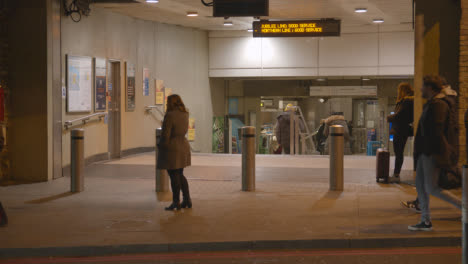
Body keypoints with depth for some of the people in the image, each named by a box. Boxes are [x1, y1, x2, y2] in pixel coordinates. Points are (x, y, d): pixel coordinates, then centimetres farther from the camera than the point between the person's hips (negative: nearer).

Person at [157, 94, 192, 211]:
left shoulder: (169, 115, -17)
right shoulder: (185, 114, 6)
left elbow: (165, 135, -16)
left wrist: (161, 146, -3)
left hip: (171, 148, -8)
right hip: (183, 146, 8)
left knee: (174, 176, 0)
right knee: (180, 175, 17)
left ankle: (176, 202, 5)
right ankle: (187, 200, 16)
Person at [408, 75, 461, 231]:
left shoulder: (438, 105, -18)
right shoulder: (431, 104, 15)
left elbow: (436, 131, -23)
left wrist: (436, 154, -25)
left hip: (433, 154, -11)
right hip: (425, 152, 11)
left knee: (431, 188, -8)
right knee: (420, 184, 10)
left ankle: (463, 206, 3)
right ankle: (426, 221, 14)